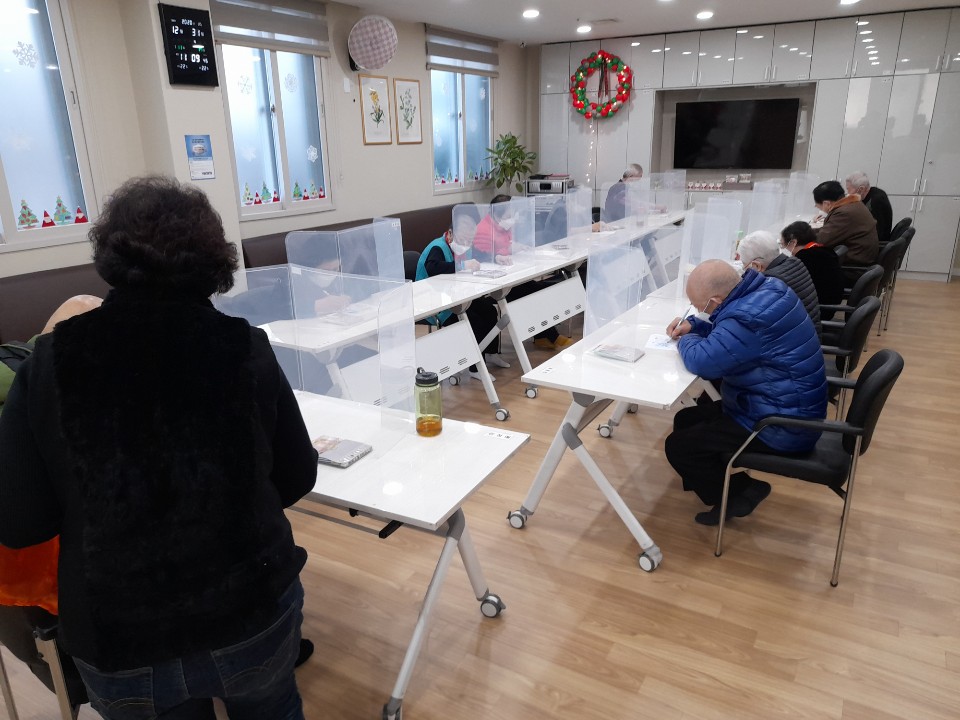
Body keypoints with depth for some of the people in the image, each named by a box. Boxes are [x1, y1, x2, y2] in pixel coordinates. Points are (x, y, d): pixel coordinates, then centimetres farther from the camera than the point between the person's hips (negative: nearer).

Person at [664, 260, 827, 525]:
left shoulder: (750, 317, -31)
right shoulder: (764, 288, 0)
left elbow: (701, 361, -29)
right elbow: (728, 330, 19)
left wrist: (687, 341, -7)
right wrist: (693, 325, 5)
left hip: (781, 425, -10)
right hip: (789, 408, 10)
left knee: (677, 446, -7)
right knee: (685, 421, 14)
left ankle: (740, 494, 9)